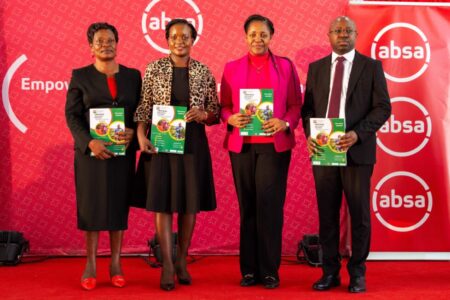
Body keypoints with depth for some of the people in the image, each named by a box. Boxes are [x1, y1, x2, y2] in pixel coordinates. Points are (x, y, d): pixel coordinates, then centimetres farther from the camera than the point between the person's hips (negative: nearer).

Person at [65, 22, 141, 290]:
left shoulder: (133, 75, 8)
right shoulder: (80, 76, 3)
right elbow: (71, 115, -3)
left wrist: (134, 132, -13)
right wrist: (89, 142, -17)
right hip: (91, 152, -1)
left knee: (119, 205, 5)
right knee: (92, 205, 2)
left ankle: (116, 264, 13)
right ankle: (91, 265, 10)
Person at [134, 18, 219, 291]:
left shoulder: (204, 72, 3)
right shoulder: (154, 69, 1)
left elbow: (216, 113, 6)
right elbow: (144, 107, 0)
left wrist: (202, 115, -14)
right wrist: (141, 136, -13)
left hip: (193, 144, 2)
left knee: (190, 203, 6)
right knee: (163, 202, -2)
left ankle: (182, 261, 20)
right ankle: (167, 265, 4)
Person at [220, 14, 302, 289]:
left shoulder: (285, 66, 7)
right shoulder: (232, 68, 10)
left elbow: (296, 104, 4)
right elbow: (224, 105, 8)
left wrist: (285, 123, -14)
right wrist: (231, 118, -13)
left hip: (274, 145, -2)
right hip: (241, 145, 2)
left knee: (269, 205, -5)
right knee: (247, 207, 6)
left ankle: (269, 270, 4)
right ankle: (249, 269, 13)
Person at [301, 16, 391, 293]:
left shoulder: (371, 66, 2)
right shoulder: (316, 68, 11)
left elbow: (383, 107, -3)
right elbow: (308, 107, 11)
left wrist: (357, 133, -17)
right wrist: (309, 134, -8)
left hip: (357, 149, -2)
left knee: (359, 213, 5)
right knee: (327, 213, 7)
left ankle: (357, 272, 17)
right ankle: (330, 272, 17)